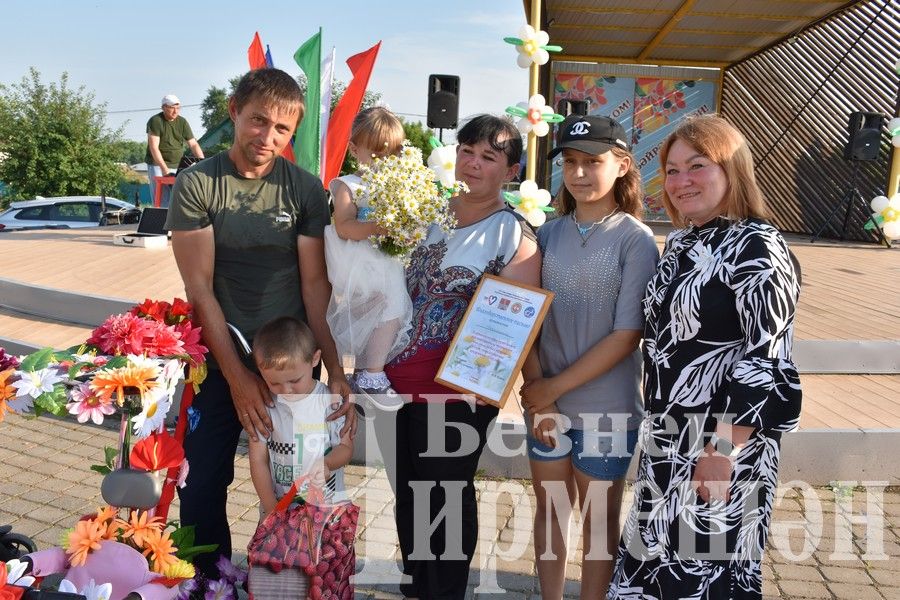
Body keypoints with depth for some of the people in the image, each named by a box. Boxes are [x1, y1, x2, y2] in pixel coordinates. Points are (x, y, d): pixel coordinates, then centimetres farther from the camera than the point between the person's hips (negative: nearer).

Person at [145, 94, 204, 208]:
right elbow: (154, 147, -14)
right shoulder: (155, 121, -7)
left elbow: (193, 144, 5)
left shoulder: (182, 122, 8)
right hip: (158, 165, -5)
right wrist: (164, 168, -23)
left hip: (177, 165, 5)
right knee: (163, 202, -11)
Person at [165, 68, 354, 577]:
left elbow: (315, 284, -4)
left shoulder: (305, 188, -2)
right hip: (218, 361, -1)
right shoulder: (196, 185, -5)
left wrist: (336, 369, -13)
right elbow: (200, 287, -9)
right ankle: (210, 584, 31)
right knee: (203, 487, 6)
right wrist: (237, 375, -14)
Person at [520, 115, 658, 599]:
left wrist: (557, 385, -14)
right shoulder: (550, 232, 3)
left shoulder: (635, 240, -10)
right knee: (550, 509, 18)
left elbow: (628, 334, -15)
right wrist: (535, 392, -5)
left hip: (606, 409, -4)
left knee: (599, 519, 13)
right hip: (545, 401, 4)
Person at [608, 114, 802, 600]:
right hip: (667, 439, 8)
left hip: (722, 442, -8)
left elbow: (767, 365, -21)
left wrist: (722, 451, -23)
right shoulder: (680, 242, 9)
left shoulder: (756, 247, -16)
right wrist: (657, 427, 16)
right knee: (660, 560, 19)